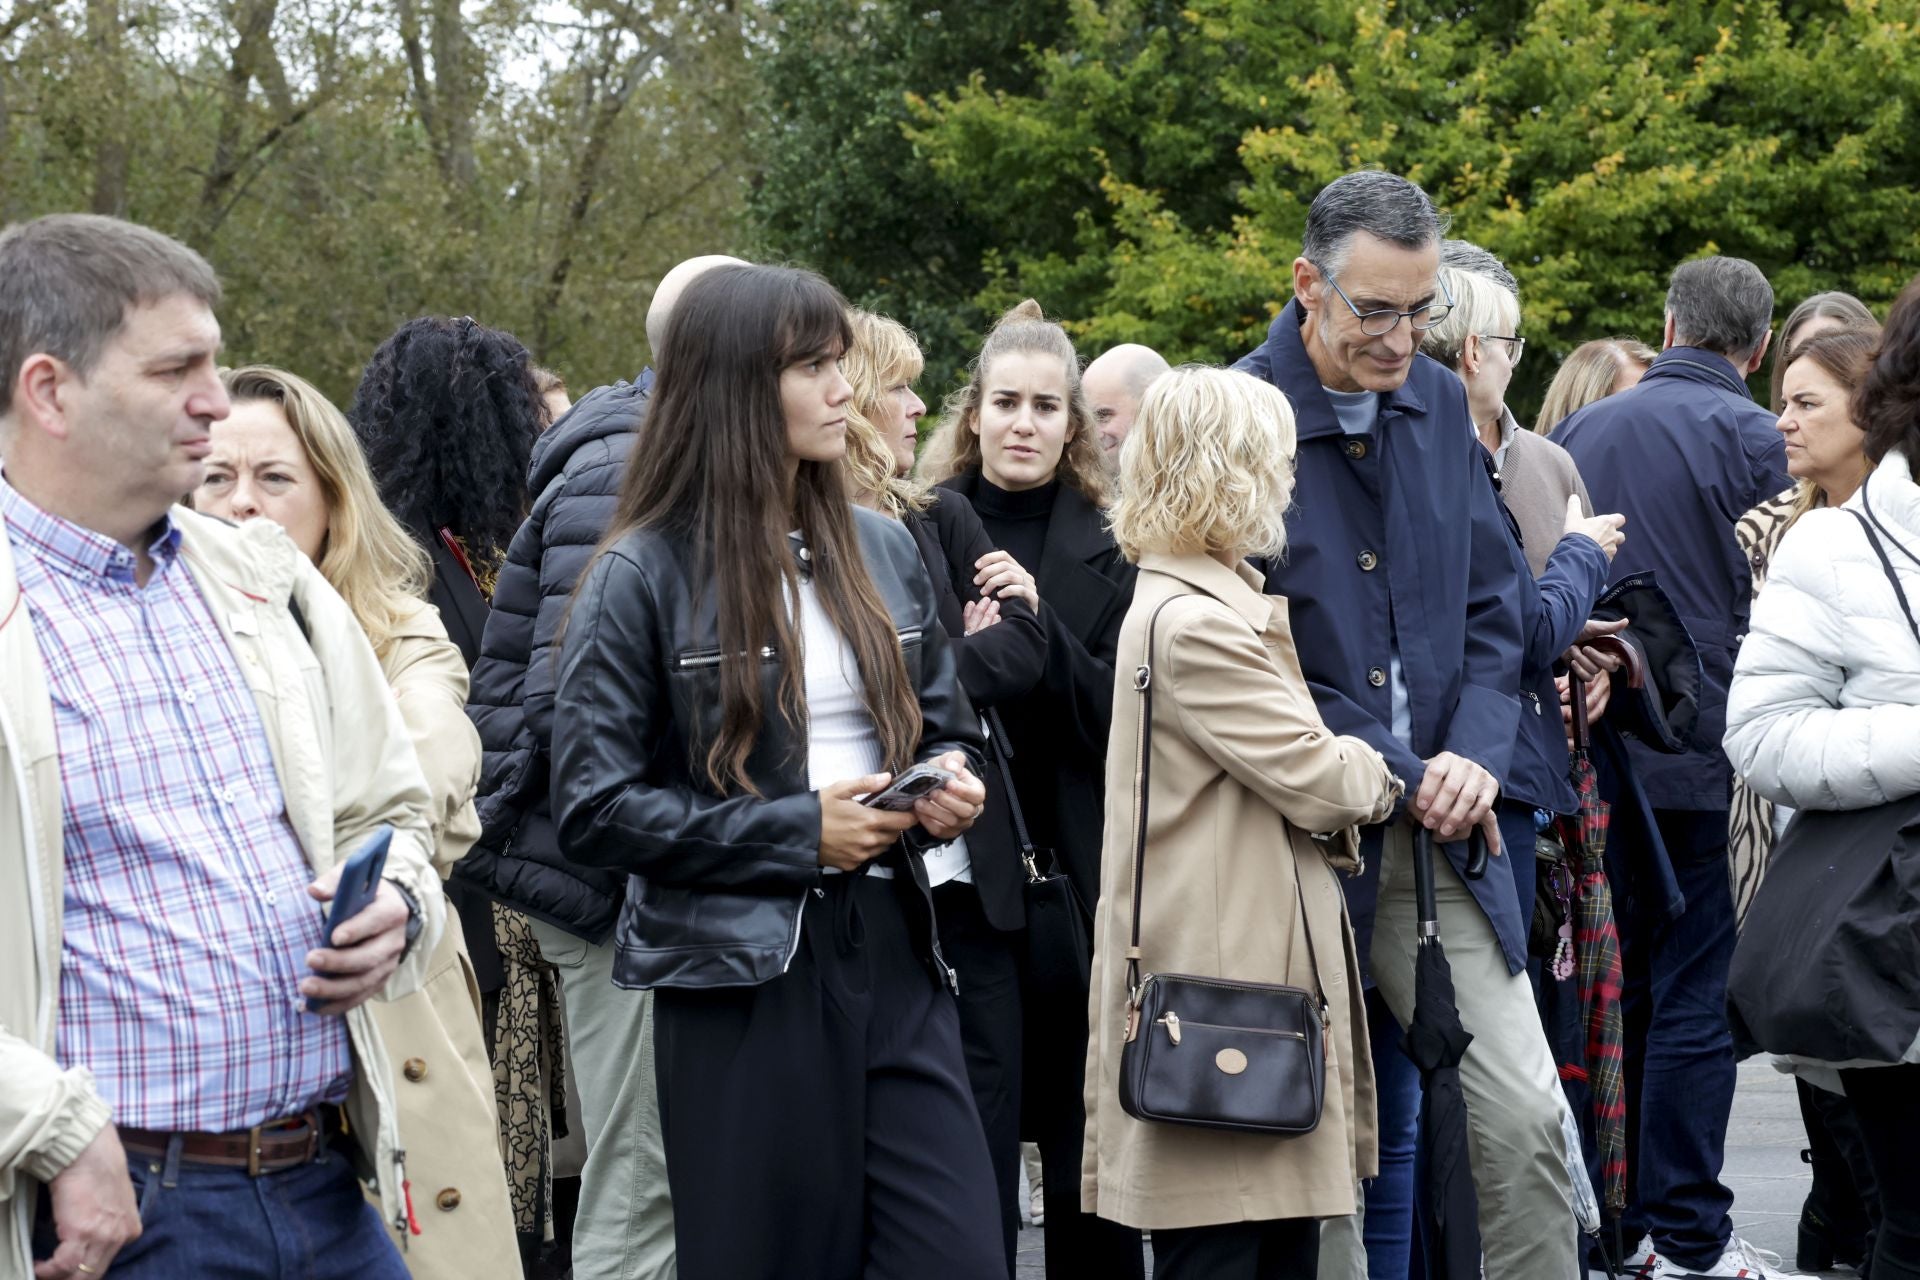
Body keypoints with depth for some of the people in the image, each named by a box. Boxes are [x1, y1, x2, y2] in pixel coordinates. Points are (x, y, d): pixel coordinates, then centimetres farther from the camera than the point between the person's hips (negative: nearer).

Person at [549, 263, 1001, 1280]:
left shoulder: (881, 549, 10)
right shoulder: (643, 576, -5)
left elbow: (946, 728, 22)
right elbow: (593, 811, -9)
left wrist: (949, 782, -2)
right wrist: (796, 833, -13)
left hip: (892, 954, 4)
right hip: (741, 976, -4)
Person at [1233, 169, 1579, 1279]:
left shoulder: (1441, 406, 9)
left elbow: (1494, 605, 13)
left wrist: (1476, 754, -5)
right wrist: (1393, 775, -10)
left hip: (1441, 828, 4)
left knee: (1525, 1119, -1)